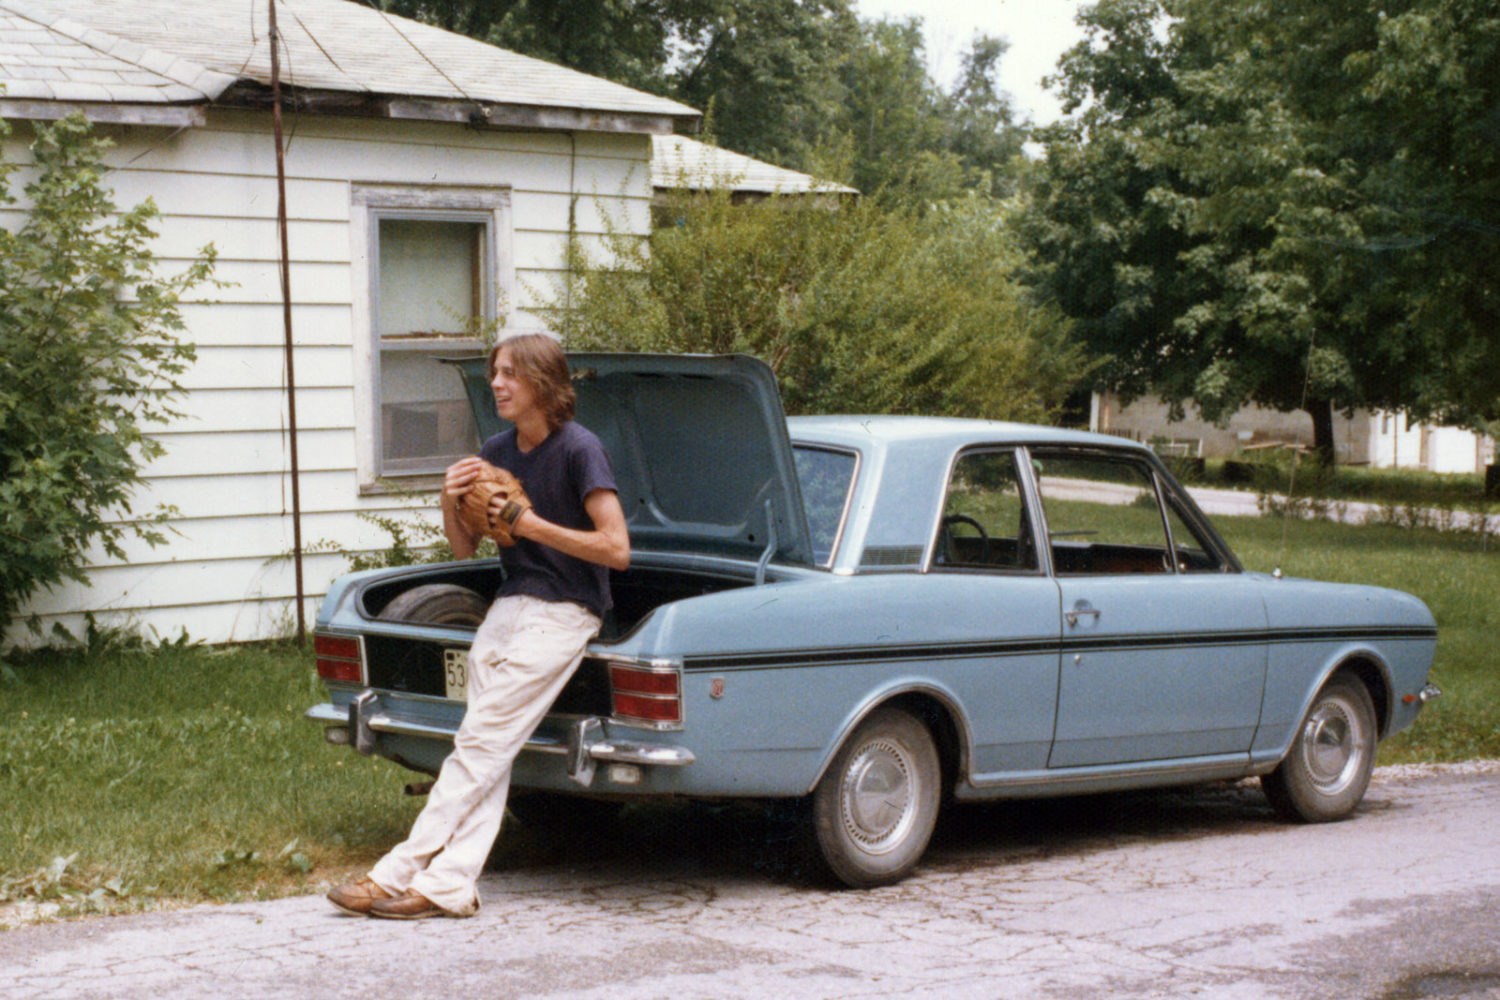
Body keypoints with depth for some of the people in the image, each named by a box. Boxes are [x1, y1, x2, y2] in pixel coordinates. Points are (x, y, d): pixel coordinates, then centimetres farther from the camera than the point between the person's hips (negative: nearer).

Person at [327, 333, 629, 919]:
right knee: (488, 750, -3)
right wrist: (450, 503, -6)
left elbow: (616, 549, -15)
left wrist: (531, 524, -17)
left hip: (563, 611, -7)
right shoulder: (496, 453, 10)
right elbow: (463, 548, 15)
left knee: (481, 742, -12)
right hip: (510, 604, 7)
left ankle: (399, 873, -12)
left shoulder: (580, 450, -11)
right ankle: (450, 886, -9)